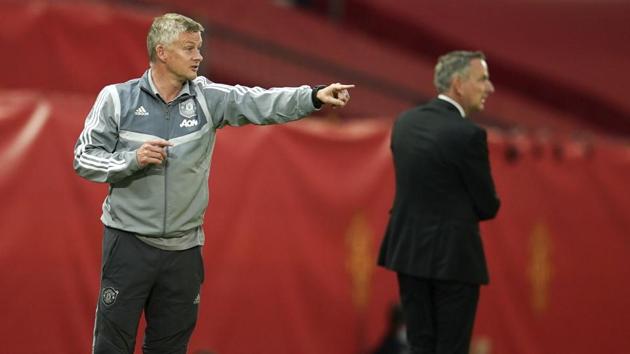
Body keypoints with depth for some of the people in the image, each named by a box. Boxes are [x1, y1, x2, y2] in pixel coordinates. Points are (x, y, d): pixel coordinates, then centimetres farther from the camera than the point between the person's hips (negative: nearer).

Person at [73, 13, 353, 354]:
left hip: (184, 247, 3)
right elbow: (84, 158, -4)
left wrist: (314, 96, -26)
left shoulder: (208, 97, 1)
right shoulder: (117, 98, -5)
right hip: (129, 242, -3)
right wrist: (132, 160, -20)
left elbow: (260, 103, -12)